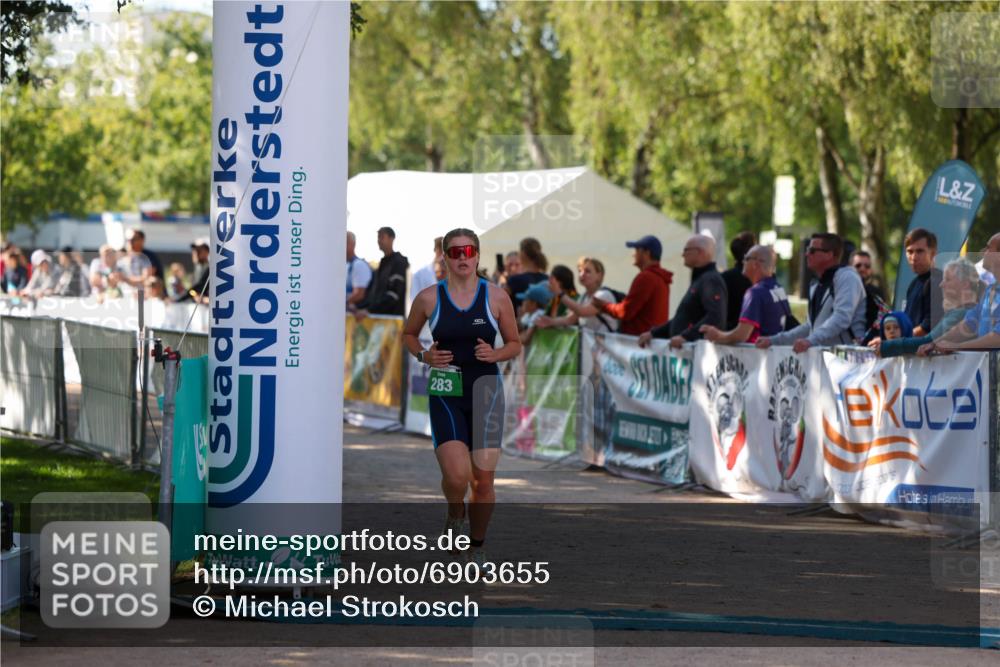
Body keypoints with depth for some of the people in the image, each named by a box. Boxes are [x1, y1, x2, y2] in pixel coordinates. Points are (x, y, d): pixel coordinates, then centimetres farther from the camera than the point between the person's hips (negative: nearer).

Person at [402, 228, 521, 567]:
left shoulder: (497, 297, 1)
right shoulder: (429, 297, 0)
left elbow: (515, 345, 10)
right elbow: (408, 334, 16)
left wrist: (495, 354, -11)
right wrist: (424, 355, -4)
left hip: (486, 391, 1)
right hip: (445, 395, -1)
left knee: (483, 481, 2)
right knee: (457, 476, -18)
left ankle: (477, 547, 22)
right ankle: (454, 514, 17)